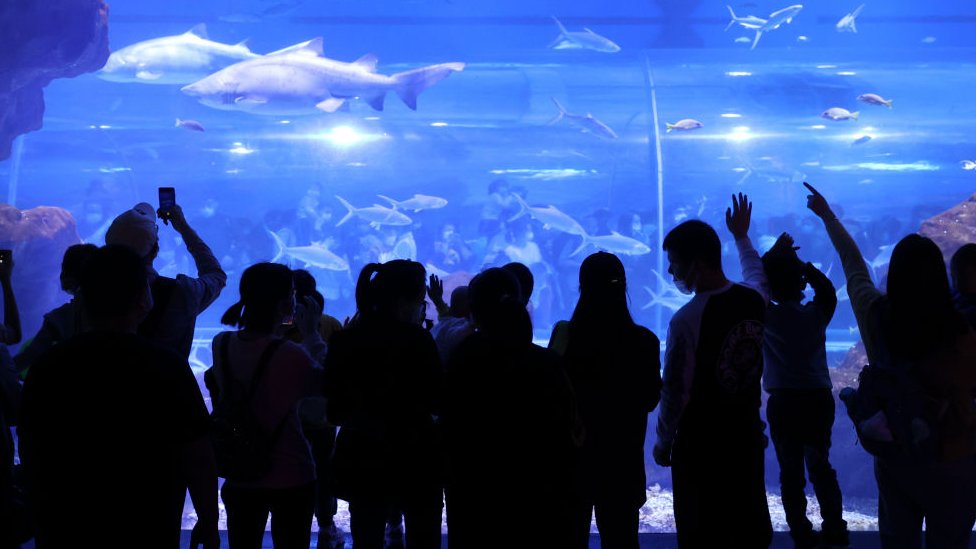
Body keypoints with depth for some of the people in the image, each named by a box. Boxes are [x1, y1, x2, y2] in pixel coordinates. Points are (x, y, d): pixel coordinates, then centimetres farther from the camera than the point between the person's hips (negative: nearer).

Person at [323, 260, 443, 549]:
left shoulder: (344, 340, -1)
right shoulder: (415, 339, -15)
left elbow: (334, 411, 5)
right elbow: (438, 403, -11)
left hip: (361, 462, 4)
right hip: (414, 461, -4)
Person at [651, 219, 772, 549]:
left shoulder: (687, 319, -22)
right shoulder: (756, 302, -7)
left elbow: (675, 392, -16)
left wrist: (663, 443, -2)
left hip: (700, 444, -5)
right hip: (748, 437, 5)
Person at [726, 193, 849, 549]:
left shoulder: (766, 315, -12)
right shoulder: (817, 314, -5)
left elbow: (754, 276, -2)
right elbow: (826, 288, 14)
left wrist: (742, 237, 3)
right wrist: (802, 264, 7)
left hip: (783, 402, -3)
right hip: (819, 399, 3)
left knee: (791, 472, 5)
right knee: (820, 466, 18)